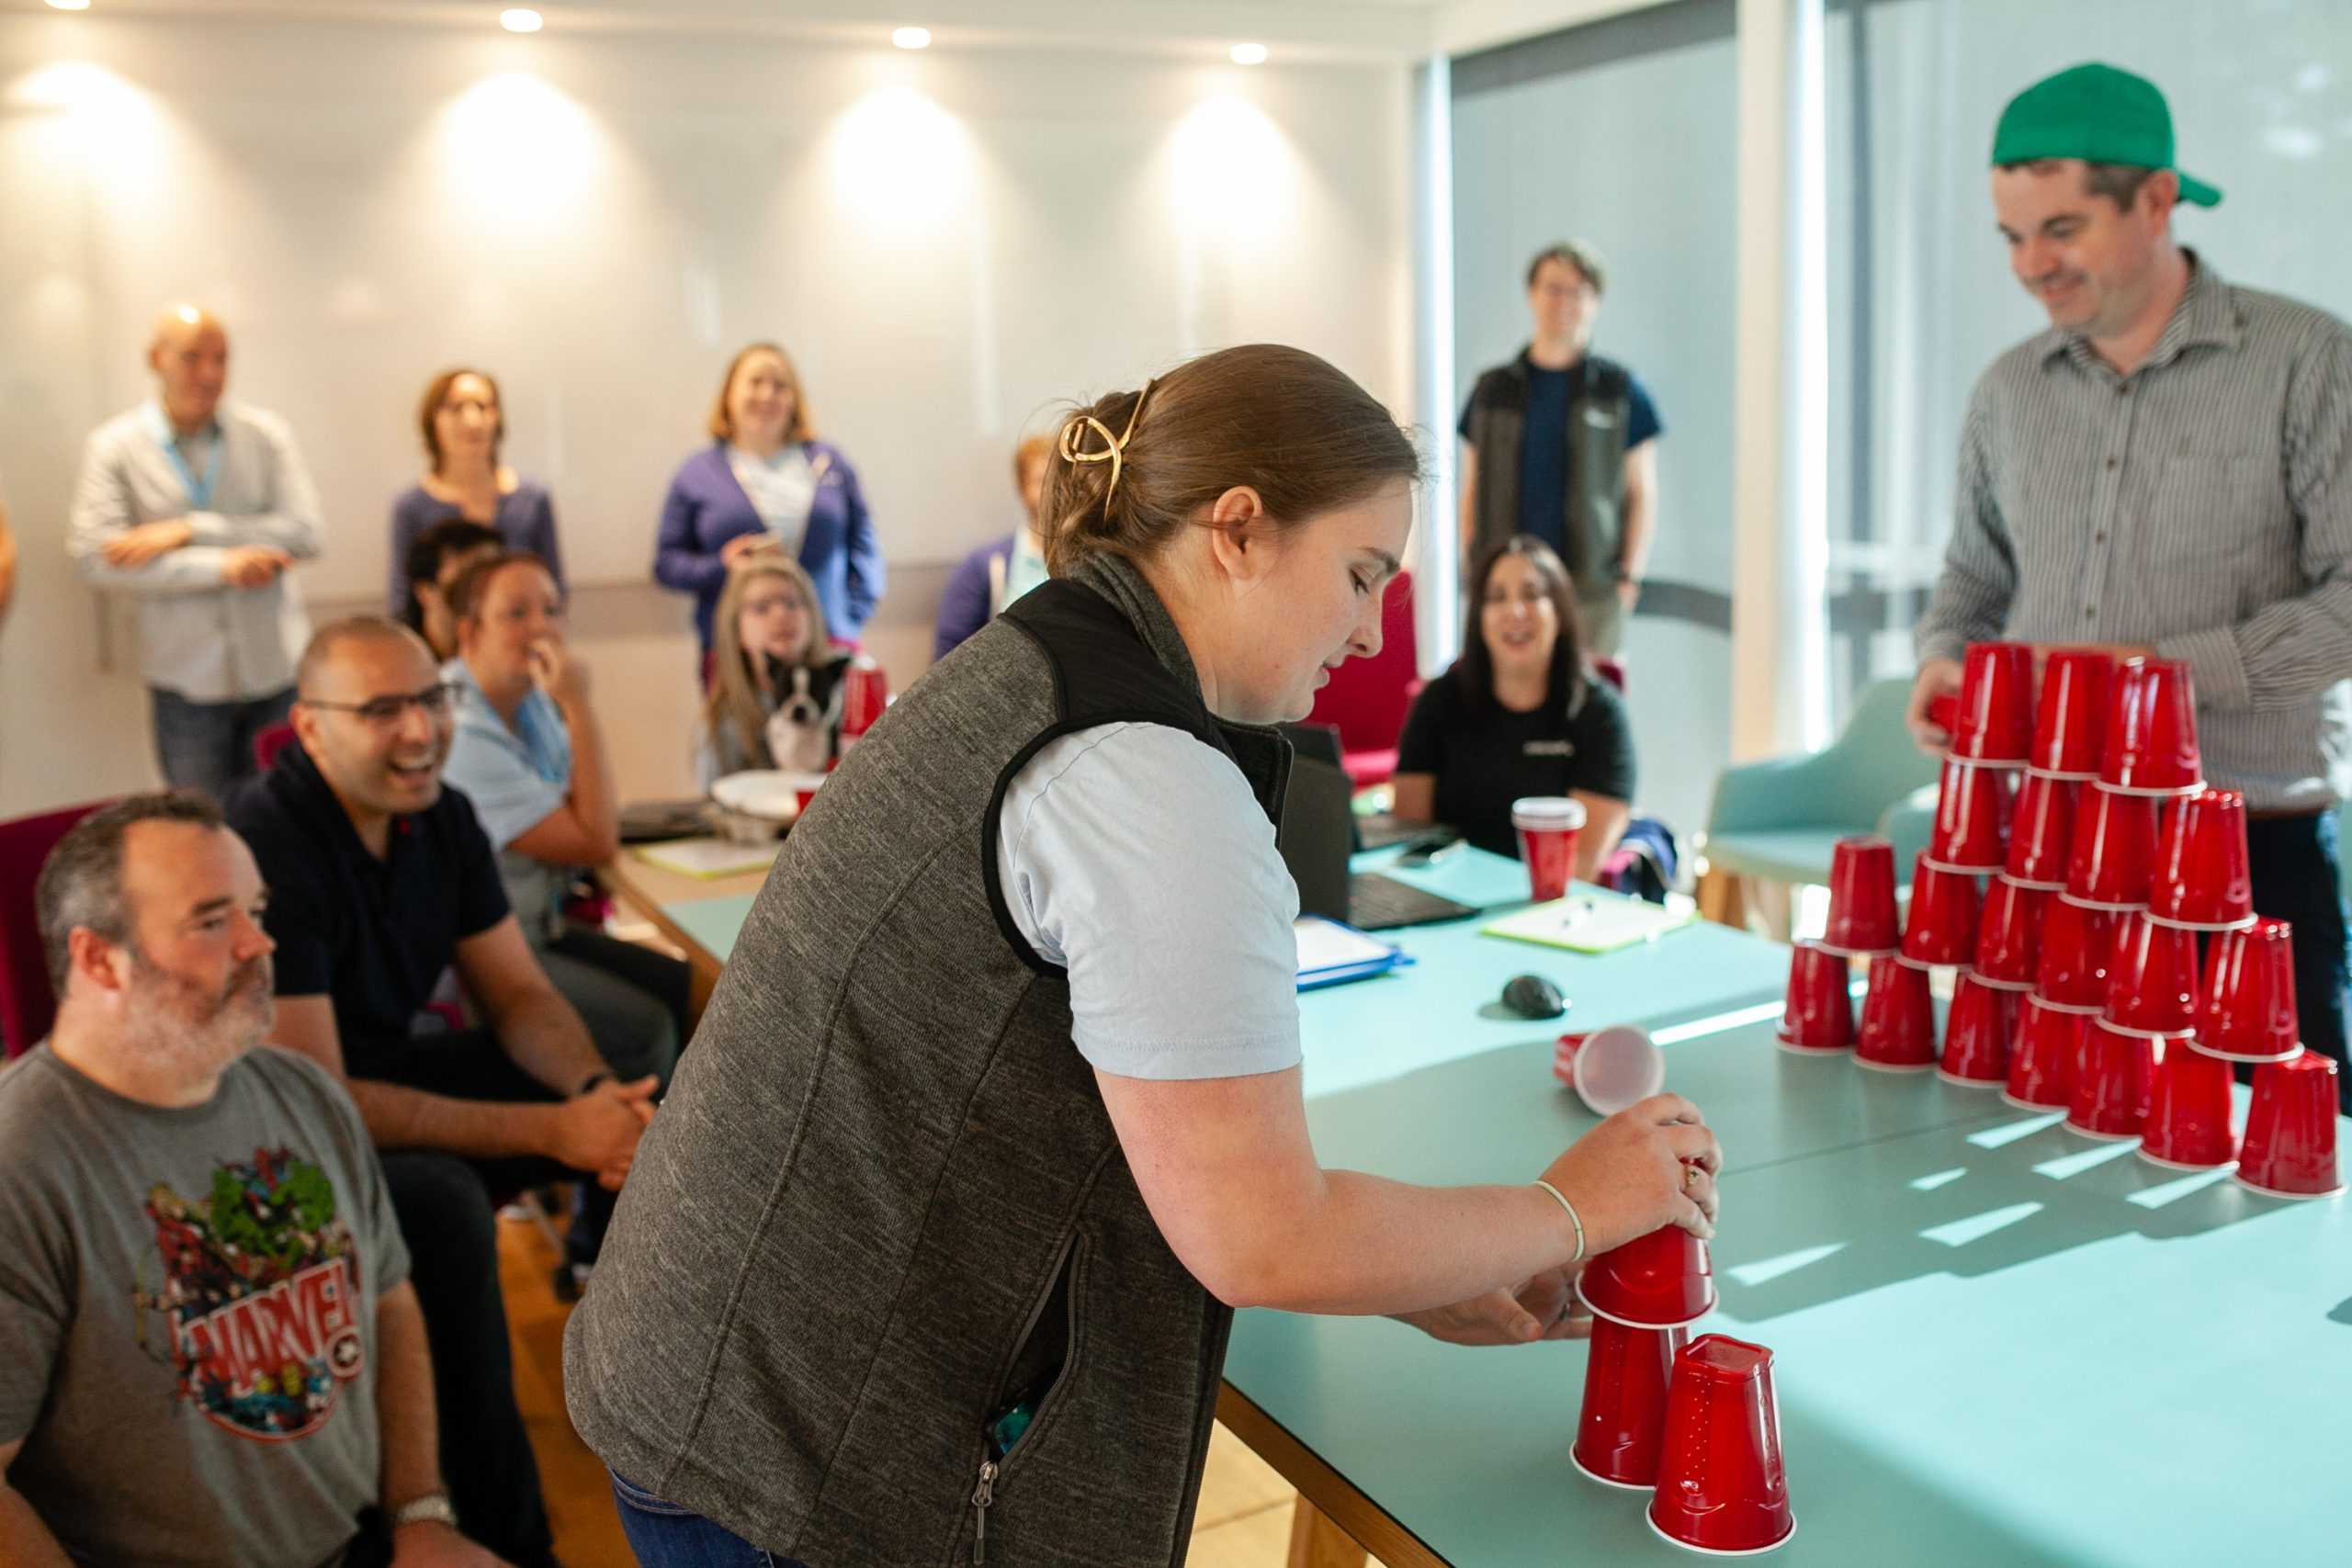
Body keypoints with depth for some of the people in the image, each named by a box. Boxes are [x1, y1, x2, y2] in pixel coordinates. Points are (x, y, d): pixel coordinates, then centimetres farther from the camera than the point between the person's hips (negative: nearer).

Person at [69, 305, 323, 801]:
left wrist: (188, 530, -15)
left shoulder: (265, 434, 1)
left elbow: (304, 532, -9)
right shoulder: (113, 447, -2)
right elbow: (94, 558, -12)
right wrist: (221, 566, -17)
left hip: (277, 670, 1)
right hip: (187, 681, -1)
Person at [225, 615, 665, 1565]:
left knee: (647, 1104, -4)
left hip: (393, 1068, 8)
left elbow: (517, 996, 2)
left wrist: (598, 1092, -20)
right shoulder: (266, 847, -28)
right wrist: (551, 1132, -30)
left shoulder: (440, 816, -4)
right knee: (443, 1202, -36)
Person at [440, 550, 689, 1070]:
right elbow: (597, 842, -24)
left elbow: (597, 815, 12)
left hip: (537, 926, 9)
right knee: (647, 1026, -19)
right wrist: (578, 704, -24)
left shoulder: (530, 696, 3)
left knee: (684, 988, 2)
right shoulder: (463, 735, -24)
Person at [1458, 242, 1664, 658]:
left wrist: (1630, 578, -2)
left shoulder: (1620, 391, 7)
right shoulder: (1492, 390, 11)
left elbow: (1642, 494, 7)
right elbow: (1472, 491, 14)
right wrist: (1470, 571, 6)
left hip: (1591, 592, -1)